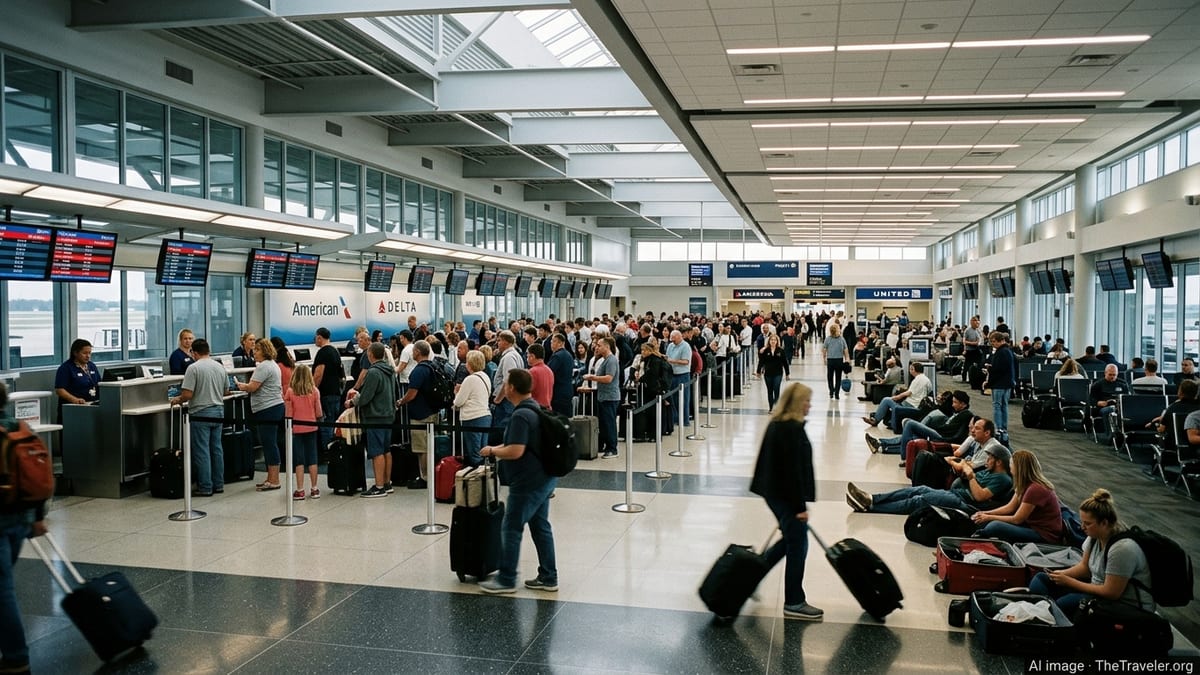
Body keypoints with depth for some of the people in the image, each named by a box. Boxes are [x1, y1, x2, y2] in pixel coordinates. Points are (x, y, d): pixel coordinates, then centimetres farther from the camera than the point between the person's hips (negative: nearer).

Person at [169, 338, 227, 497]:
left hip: (200, 414, -6)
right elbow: (226, 391, 15)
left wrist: (177, 400, 2)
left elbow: (187, 395, -17)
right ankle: (218, 484, 16)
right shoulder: (220, 367, 6)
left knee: (201, 452, -1)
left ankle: (205, 488, 2)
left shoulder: (194, 368, -13)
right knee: (217, 449, 12)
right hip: (218, 412, 6)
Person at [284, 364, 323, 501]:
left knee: (299, 460, 5)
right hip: (311, 428, 1)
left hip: (296, 429, -1)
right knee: (312, 459, 9)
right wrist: (320, 417, 17)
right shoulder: (314, 391, -6)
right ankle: (314, 489, 14)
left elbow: (289, 414, -8)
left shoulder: (290, 392, -9)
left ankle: (300, 491, 5)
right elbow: (319, 414, -5)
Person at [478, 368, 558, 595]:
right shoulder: (535, 408, 12)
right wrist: (498, 449, 17)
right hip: (543, 478, 10)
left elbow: (516, 451, -26)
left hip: (528, 482, -10)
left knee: (511, 528, 1)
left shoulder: (521, 416, -21)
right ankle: (548, 578, 19)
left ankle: (506, 580, 9)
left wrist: (492, 451, -11)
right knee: (540, 526, 14)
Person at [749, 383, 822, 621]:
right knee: (797, 546, 1)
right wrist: (800, 506, -18)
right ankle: (794, 603, 11)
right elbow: (794, 469, -22)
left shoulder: (776, 424, 10)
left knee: (790, 539, 21)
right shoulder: (793, 429, -20)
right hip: (786, 496, -10)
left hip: (774, 492, 10)